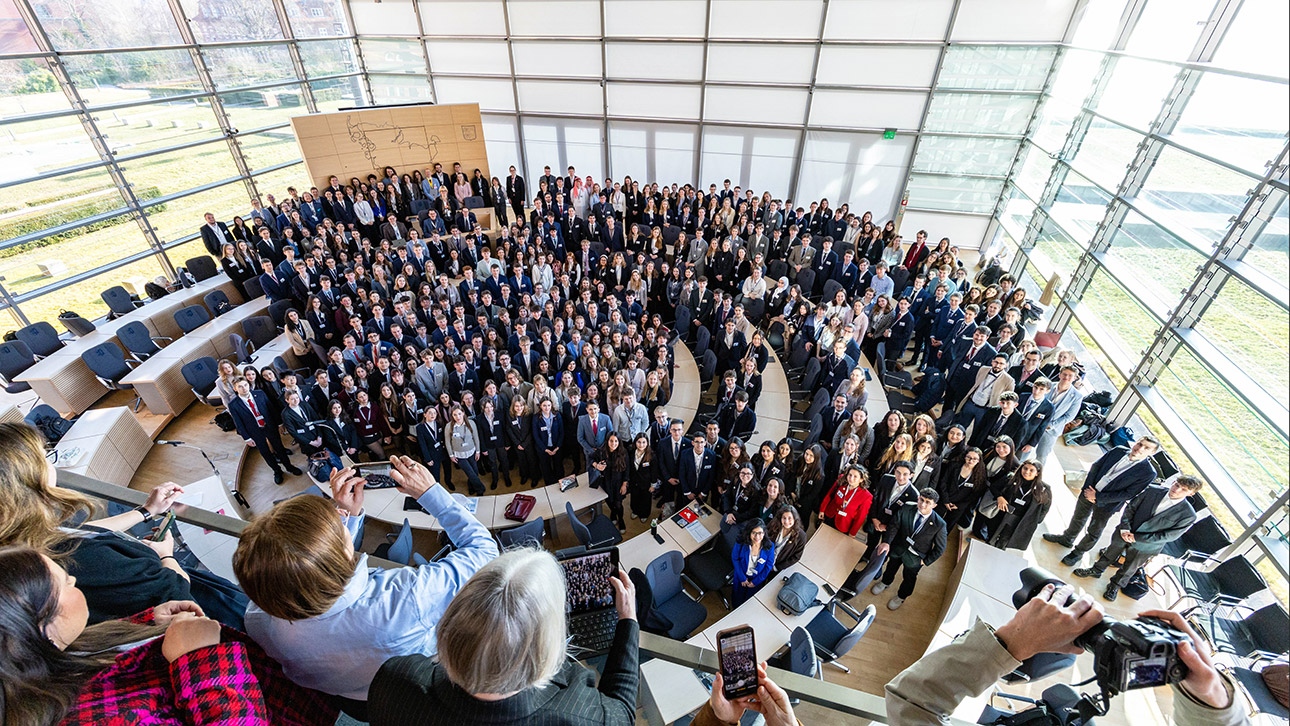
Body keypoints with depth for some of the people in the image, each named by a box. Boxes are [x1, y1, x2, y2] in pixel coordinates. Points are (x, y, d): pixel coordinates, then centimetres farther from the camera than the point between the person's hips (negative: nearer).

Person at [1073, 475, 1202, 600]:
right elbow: (1131, 507, -5)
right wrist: (1124, 528, -14)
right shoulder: (1153, 491, -15)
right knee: (1111, 553, 23)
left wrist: (1137, 538, -18)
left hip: (1145, 546, -2)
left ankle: (1116, 585, 43)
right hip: (1124, 533, 2)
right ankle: (1096, 570, 46)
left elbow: (1169, 535, -16)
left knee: (1130, 568, 20)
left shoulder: (1188, 515, -21)